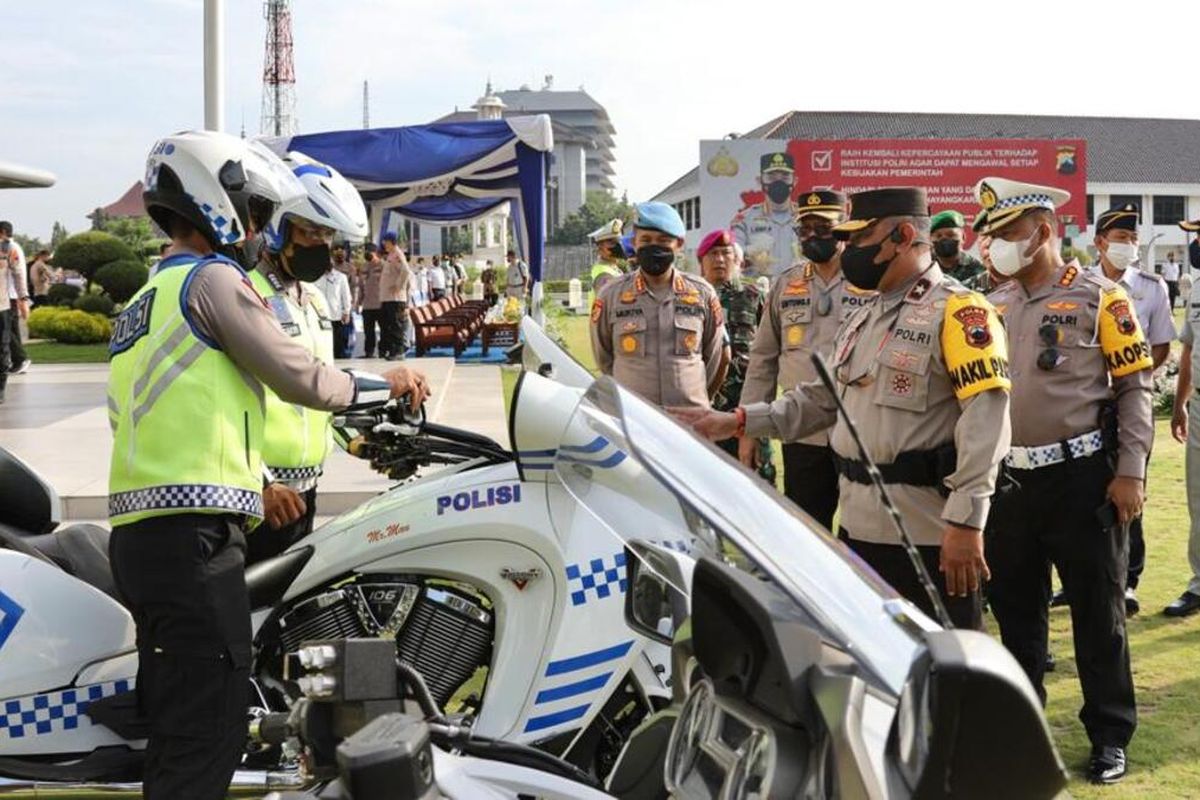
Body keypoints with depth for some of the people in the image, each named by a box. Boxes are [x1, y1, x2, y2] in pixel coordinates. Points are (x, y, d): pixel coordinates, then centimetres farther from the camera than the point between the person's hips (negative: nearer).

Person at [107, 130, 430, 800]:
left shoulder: (141, 303, 25)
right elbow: (298, 376, -5)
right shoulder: (213, 279, -3)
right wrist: (385, 383, 11)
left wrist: (253, 482, 31)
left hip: (137, 534, 10)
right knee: (208, 739, -10)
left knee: (175, 731, 14)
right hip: (196, 534, -10)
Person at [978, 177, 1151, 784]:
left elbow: (1136, 386, -5)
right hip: (1010, 480, 5)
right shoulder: (993, 307, 10)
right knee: (1014, 608, 13)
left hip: (1083, 478, -5)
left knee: (1097, 610, 4)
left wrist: (1129, 471, -11)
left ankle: (1110, 735, 16)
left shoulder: (1099, 297, -5)